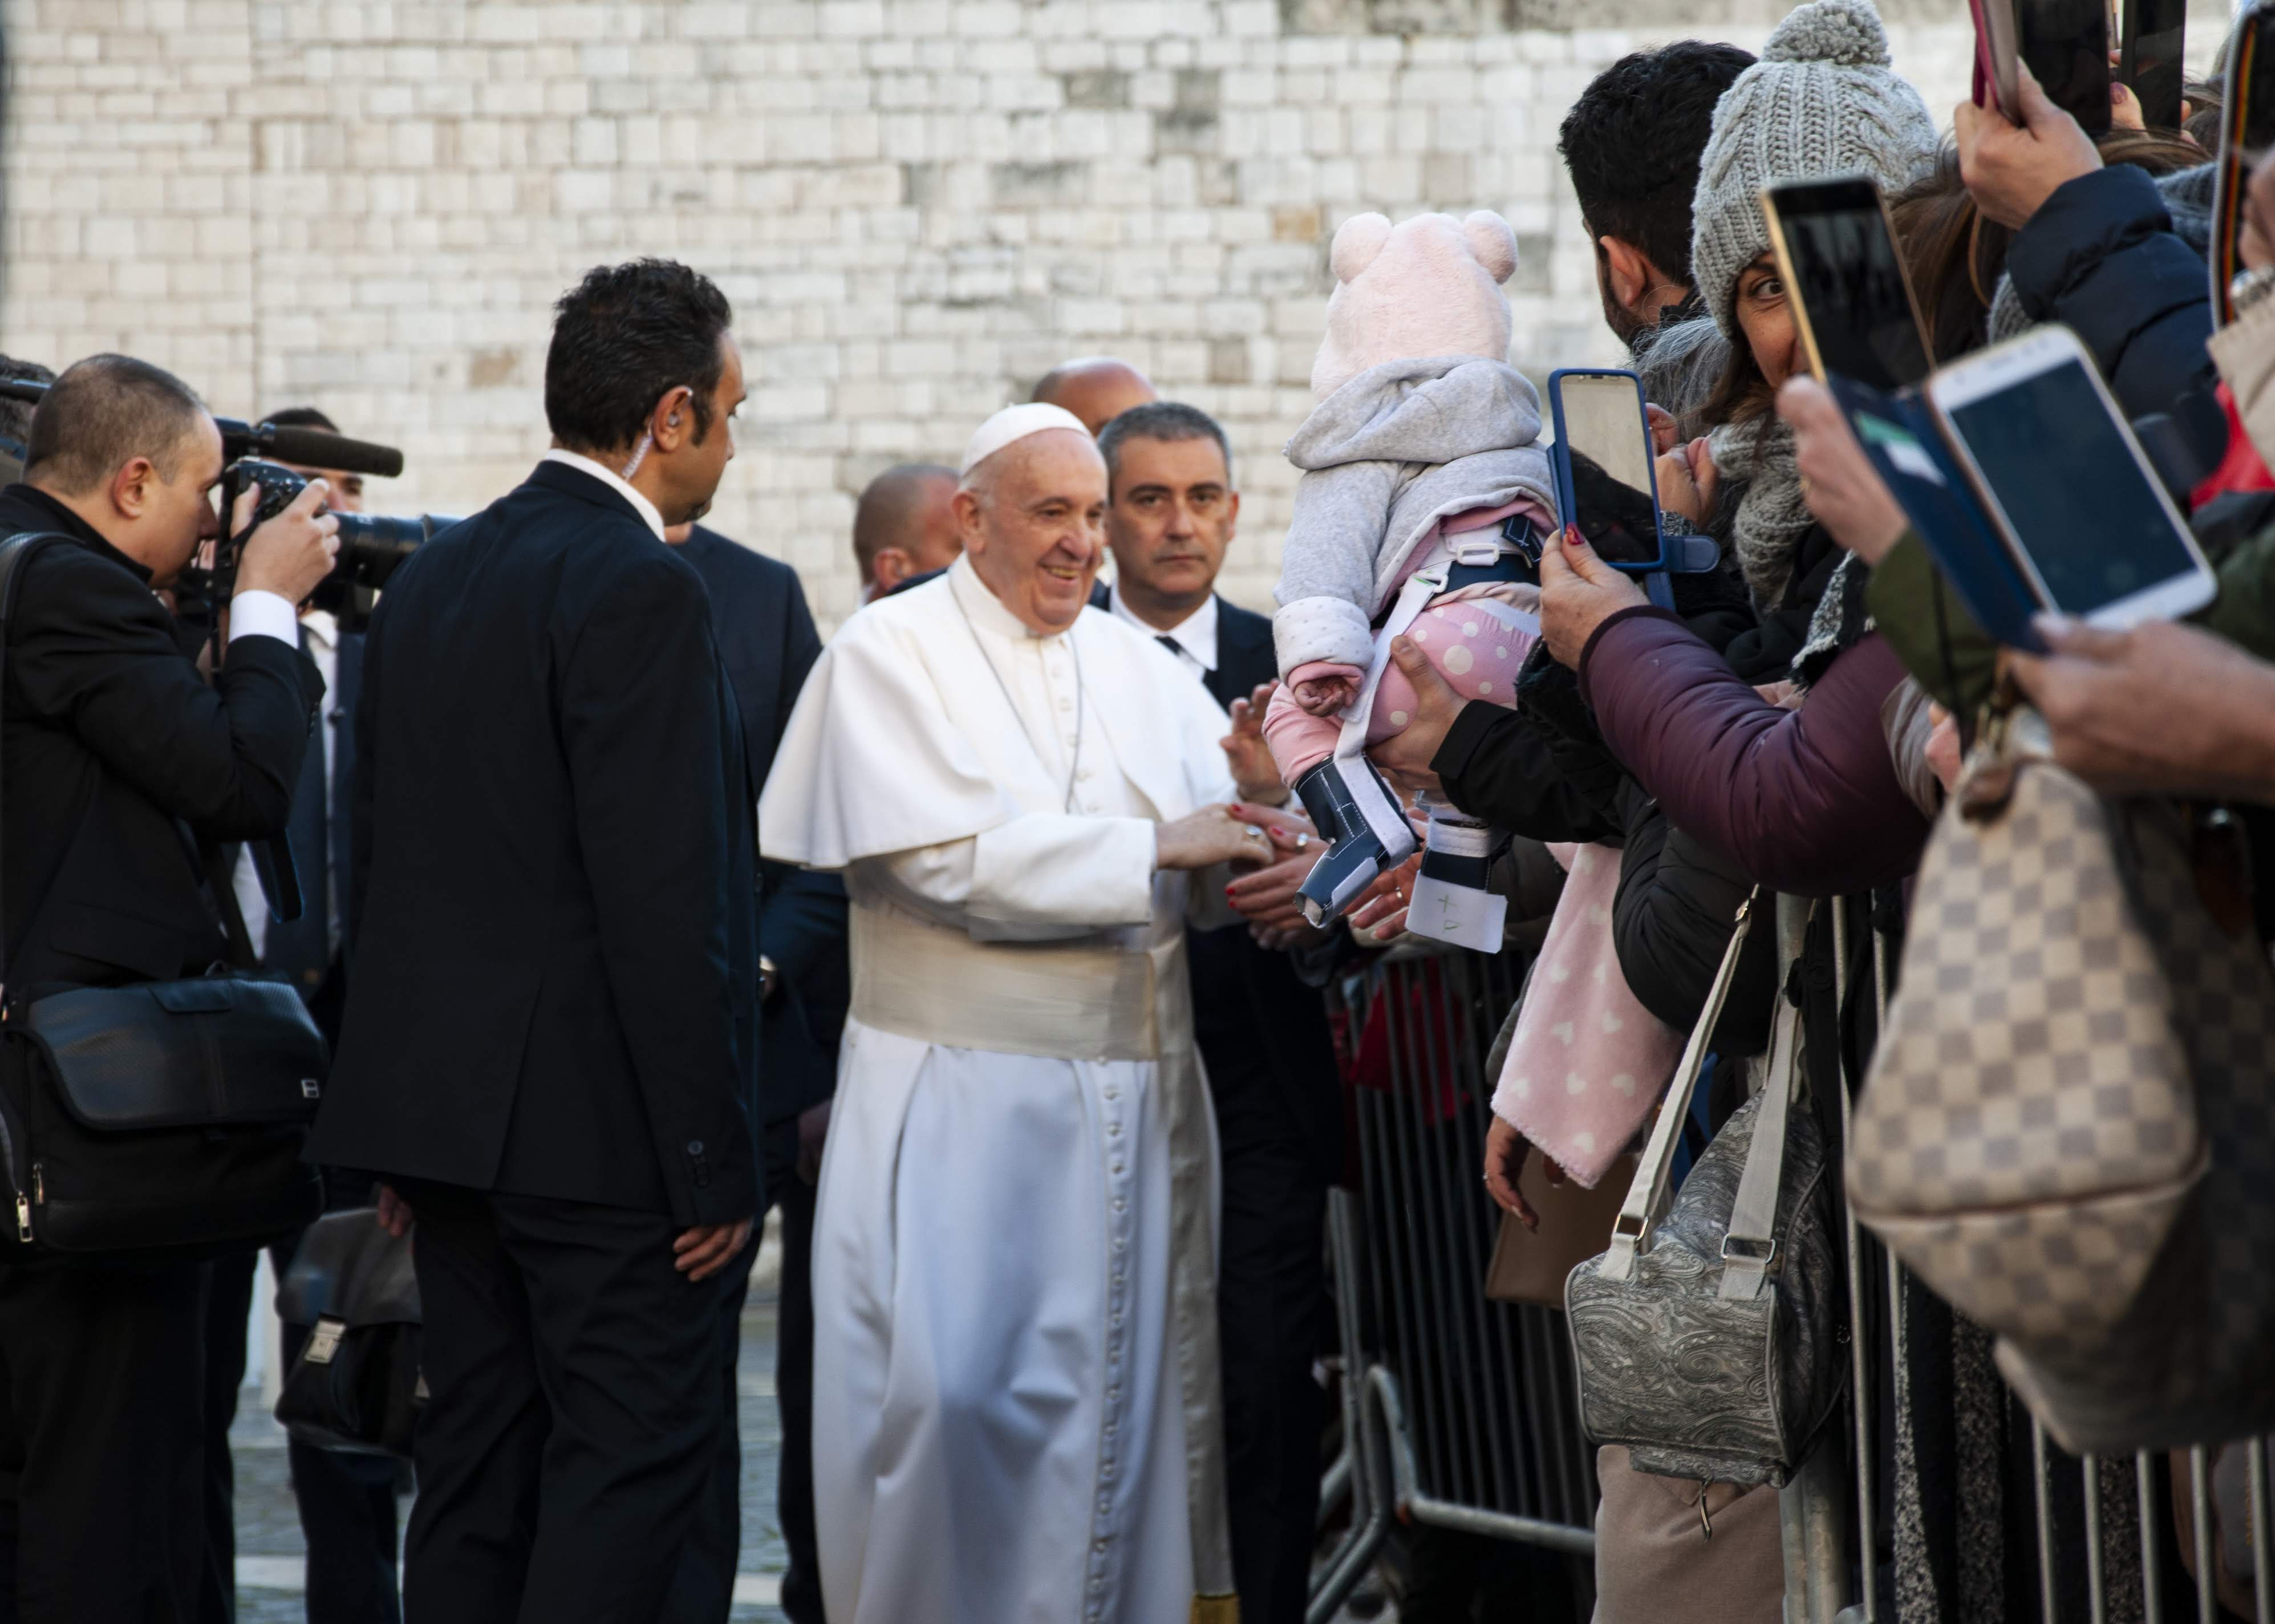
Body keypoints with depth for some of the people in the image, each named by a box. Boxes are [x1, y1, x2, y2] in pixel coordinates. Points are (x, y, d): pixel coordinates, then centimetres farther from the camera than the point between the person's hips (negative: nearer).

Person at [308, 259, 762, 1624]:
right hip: (598, 1124, -8)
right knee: (637, 1458, -4)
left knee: (478, 1470, 12)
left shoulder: (431, 577, 12)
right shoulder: (643, 594, -14)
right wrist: (713, 1156, -15)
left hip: (453, 1104, 9)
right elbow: (662, 904, -19)